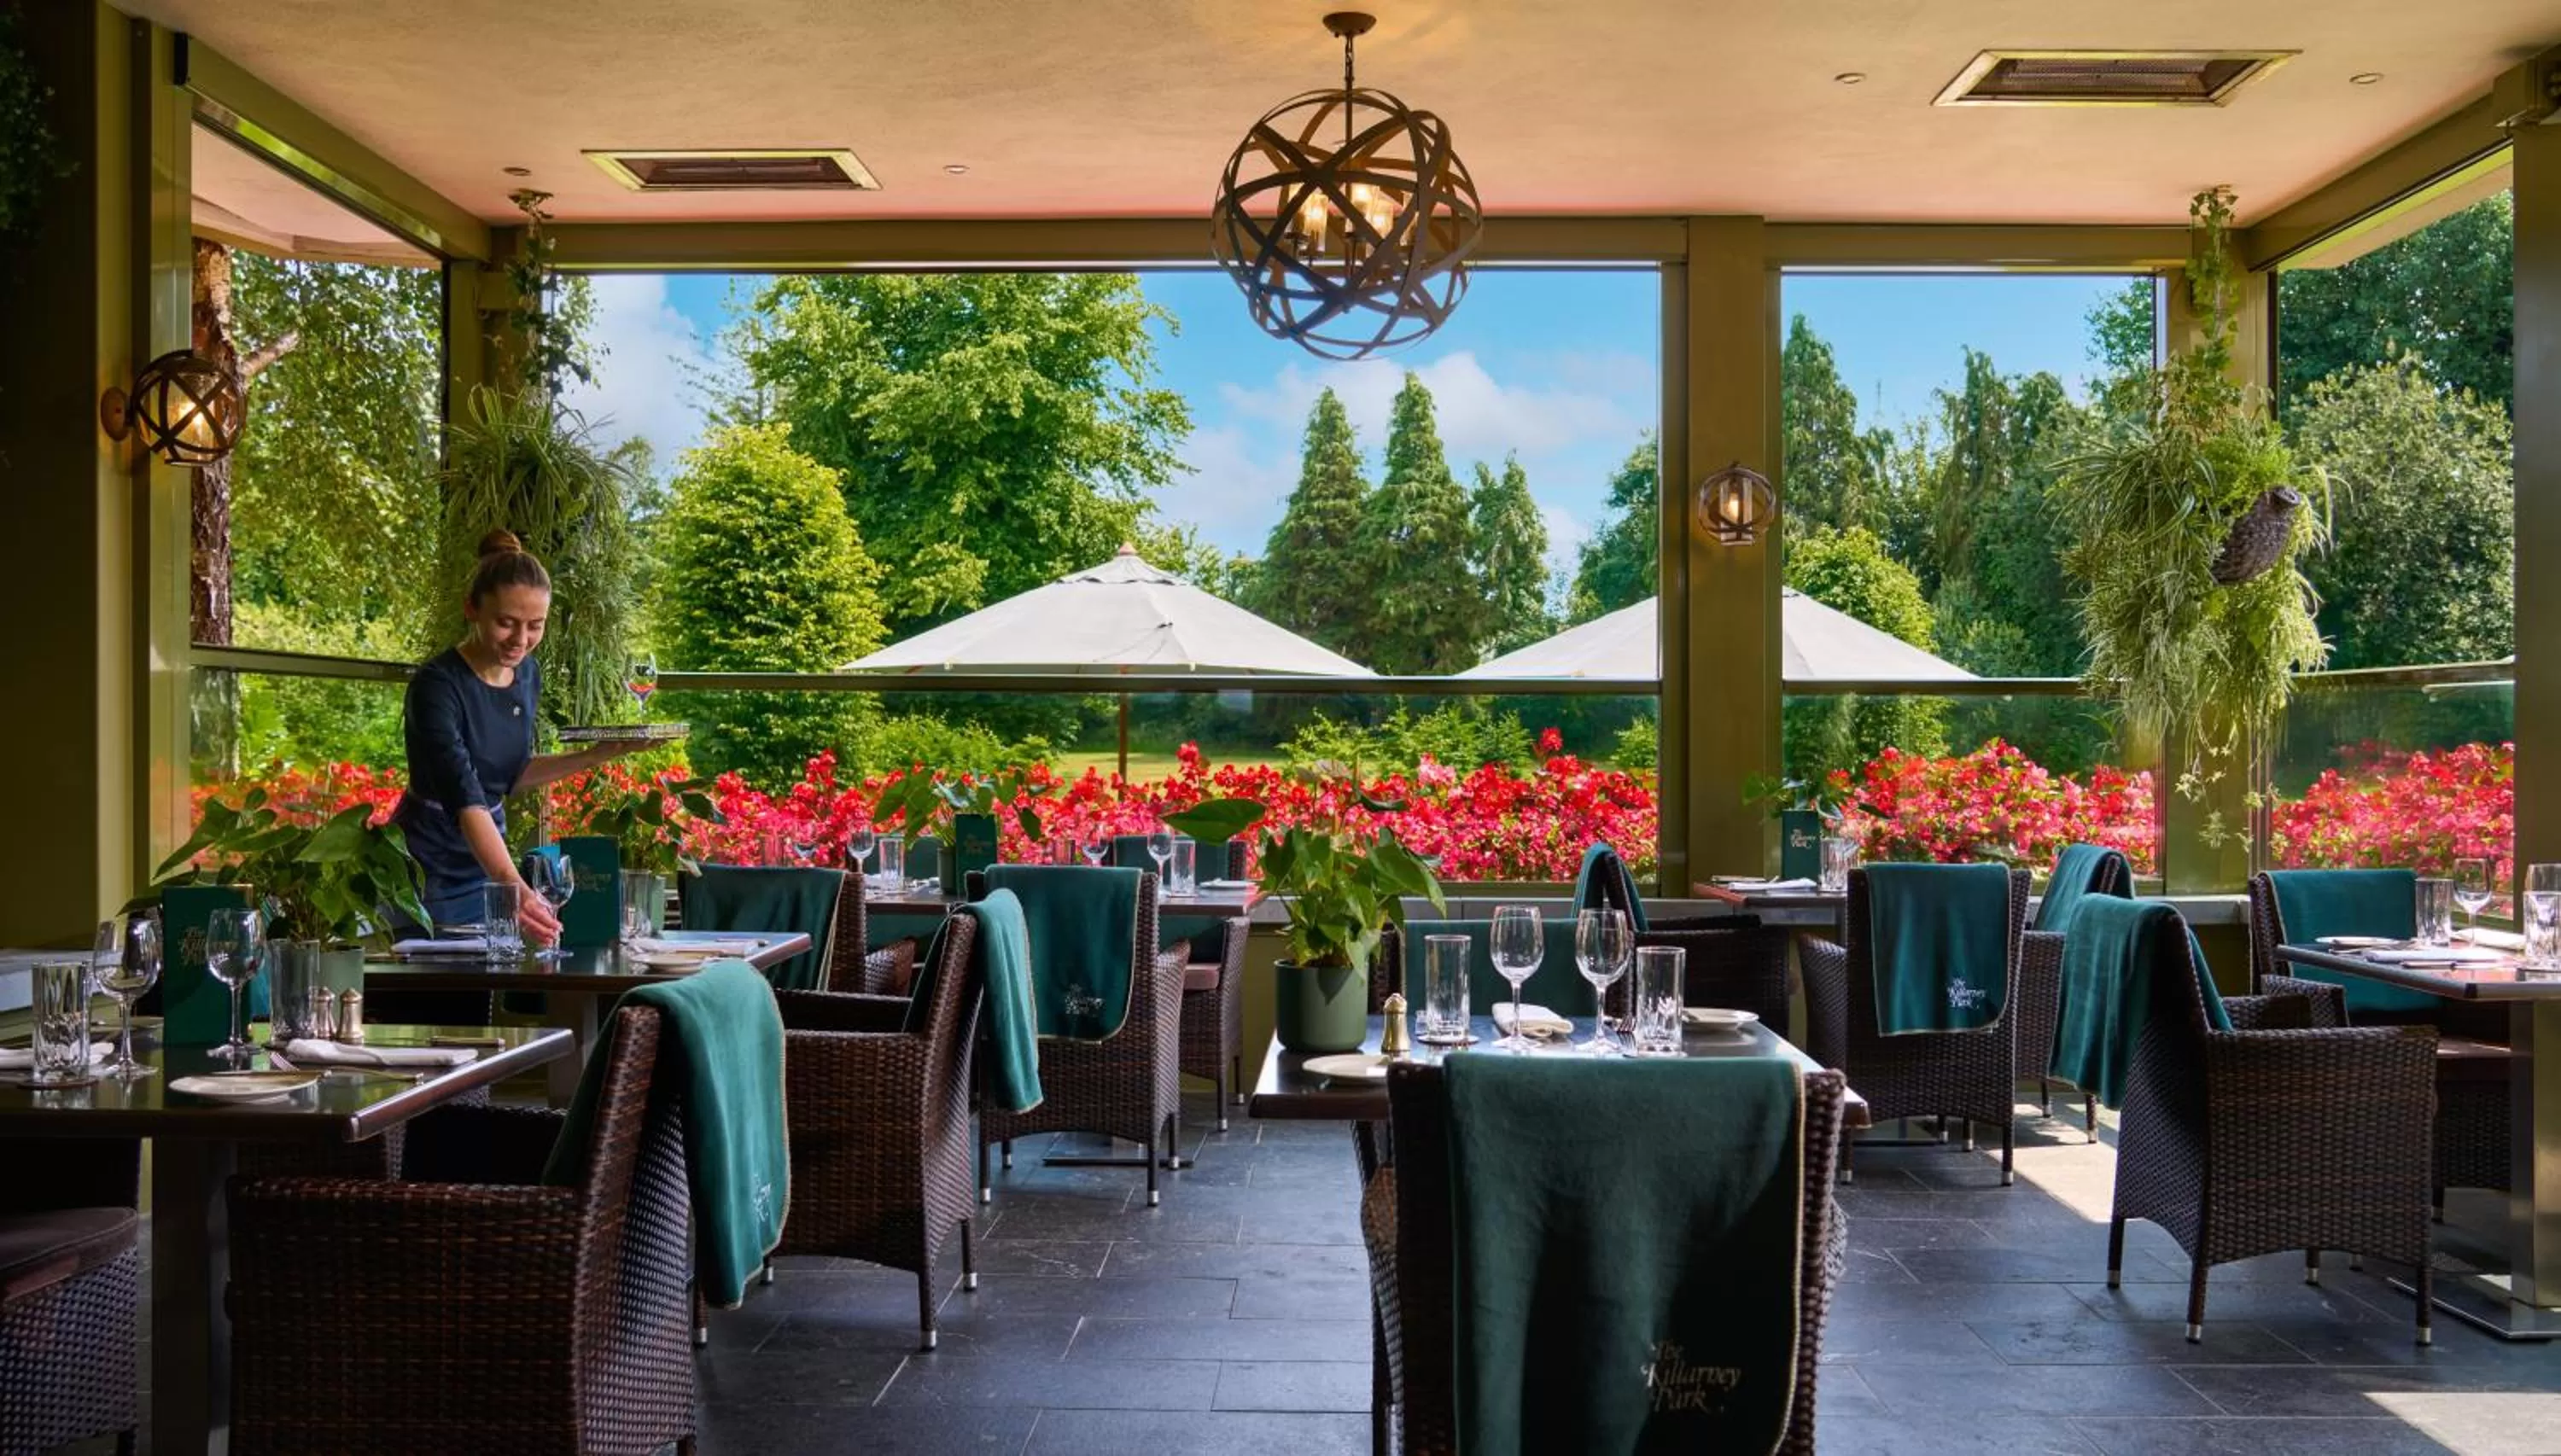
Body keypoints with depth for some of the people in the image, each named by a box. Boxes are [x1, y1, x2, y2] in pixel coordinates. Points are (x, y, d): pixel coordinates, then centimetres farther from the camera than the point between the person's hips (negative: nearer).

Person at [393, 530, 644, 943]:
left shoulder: (527, 674, -1)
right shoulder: (437, 686, -23)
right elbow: (464, 798, -35)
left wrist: (597, 756, -1)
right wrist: (514, 886, -48)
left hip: (484, 867, 6)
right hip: (427, 869, -6)